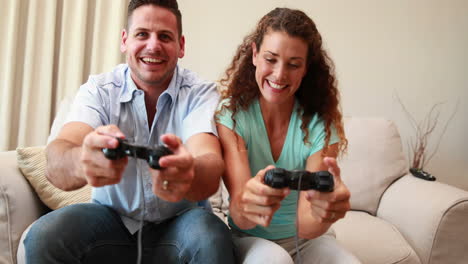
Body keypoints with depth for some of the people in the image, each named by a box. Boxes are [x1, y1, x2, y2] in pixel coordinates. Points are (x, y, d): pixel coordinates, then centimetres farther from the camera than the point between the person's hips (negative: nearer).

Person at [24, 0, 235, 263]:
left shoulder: (201, 93, -13)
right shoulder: (98, 90, -10)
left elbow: (210, 163, -32)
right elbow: (57, 162, -27)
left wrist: (188, 172, -57)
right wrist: (81, 161, -52)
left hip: (178, 221, -1)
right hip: (111, 215, 2)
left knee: (213, 240, -32)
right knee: (43, 237, -24)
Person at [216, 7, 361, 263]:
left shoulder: (320, 126, -12)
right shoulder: (230, 115, -14)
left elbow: (306, 227, -21)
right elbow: (241, 220, -24)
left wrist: (324, 211, -44)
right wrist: (245, 205, -48)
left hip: (307, 240, 2)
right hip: (251, 240, -2)